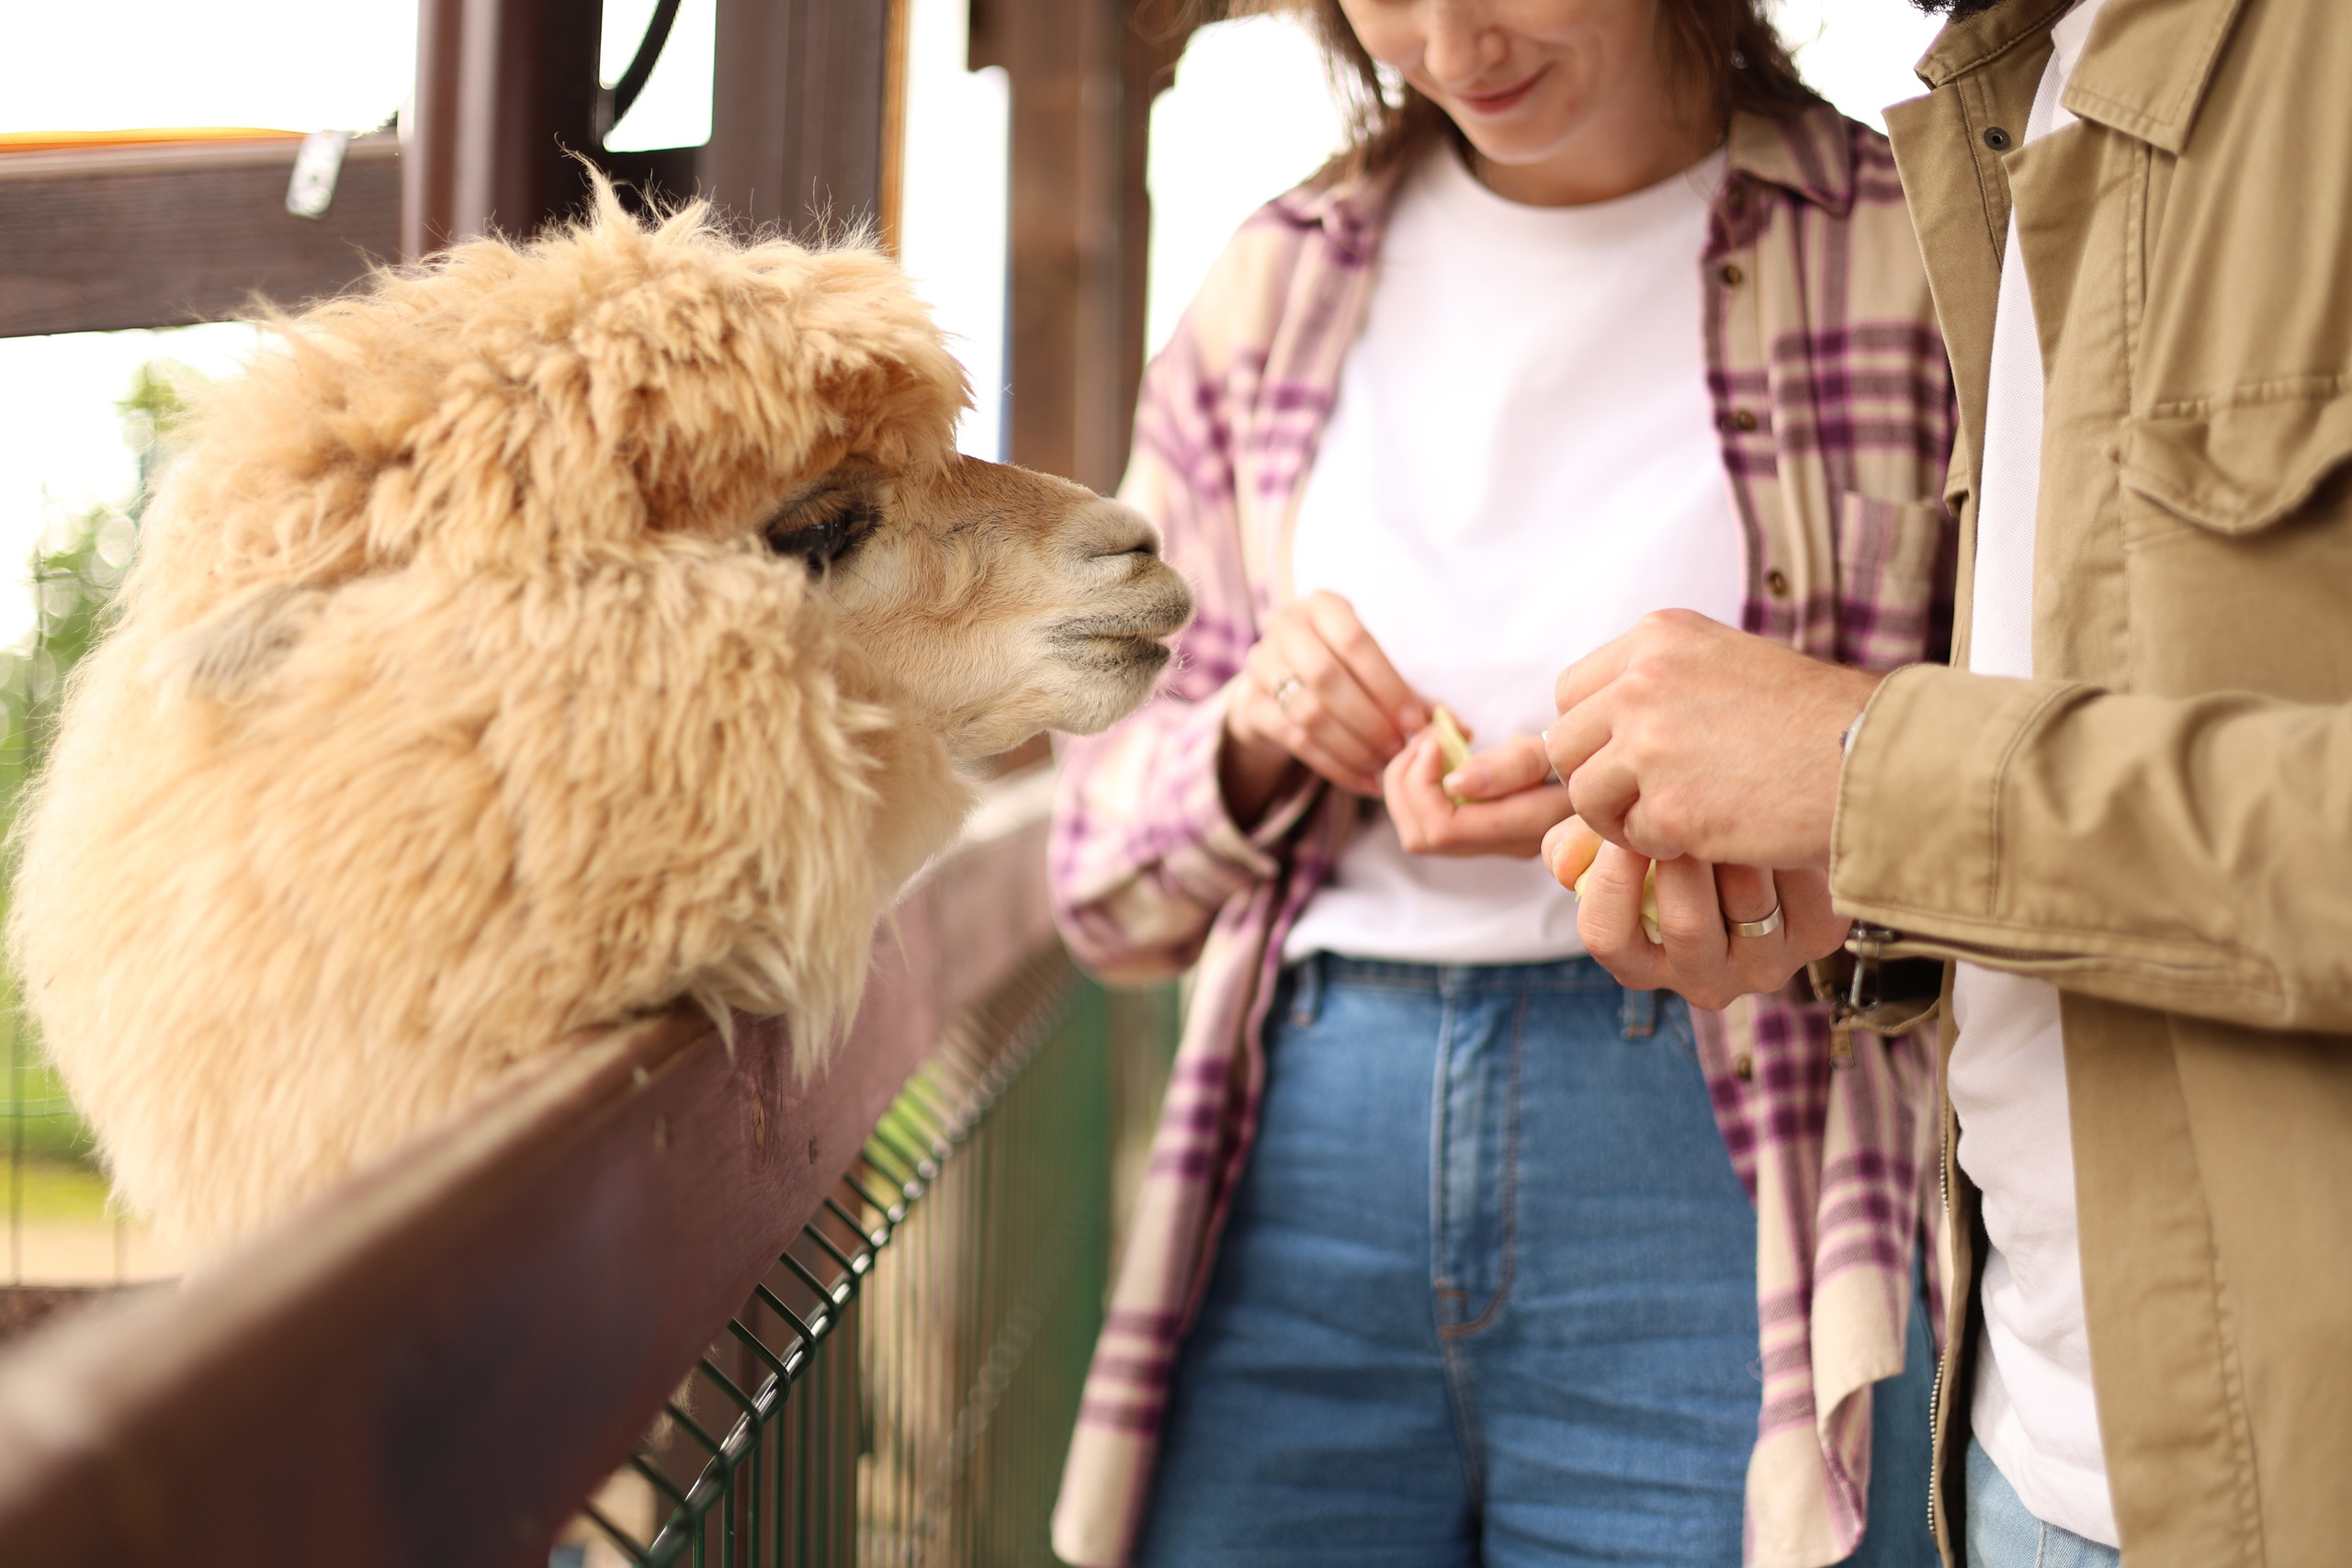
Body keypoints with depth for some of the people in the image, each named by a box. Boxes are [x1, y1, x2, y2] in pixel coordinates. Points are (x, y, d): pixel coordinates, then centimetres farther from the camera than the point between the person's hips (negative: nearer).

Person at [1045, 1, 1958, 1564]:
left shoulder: (1909, 254, 0)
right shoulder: (1275, 290, 10)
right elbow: (1112, 876, 14)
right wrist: (1250, 739, -7)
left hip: (1711, 1196, -3)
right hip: (1305, 1172, 3)